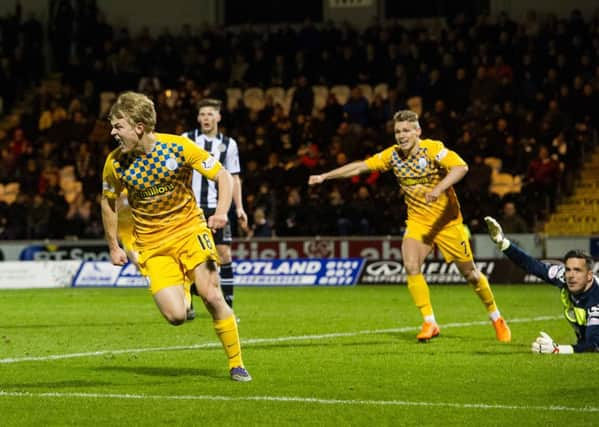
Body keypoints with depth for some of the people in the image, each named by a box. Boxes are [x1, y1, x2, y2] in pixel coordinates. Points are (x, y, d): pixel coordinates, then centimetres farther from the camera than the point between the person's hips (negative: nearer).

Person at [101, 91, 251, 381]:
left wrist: (221, 211, -25)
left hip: (189, 229, -1)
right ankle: (178, 286, 26)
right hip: (151, 243, 1)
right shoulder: (115, 163, -9)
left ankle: (236, 364, 2)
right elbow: (108, 201, 10)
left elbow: (223, 176, -8)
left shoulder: (178, 147, -15)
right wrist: (113, 246, 11)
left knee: (212, 296, -16)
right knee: (175, 316, -14)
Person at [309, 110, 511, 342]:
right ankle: (429, 323, -9)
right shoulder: (392, 155, -3)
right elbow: (360, 166, 3)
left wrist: (439, 188, -45)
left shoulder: (432, 149, -18)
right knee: (411, 267, -19)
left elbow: (461, 167, -31)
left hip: (446, 220, -4)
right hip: (417, 220, 4)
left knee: (470, 273, 3)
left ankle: (497, 319, 23)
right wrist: (325, 176, 2)